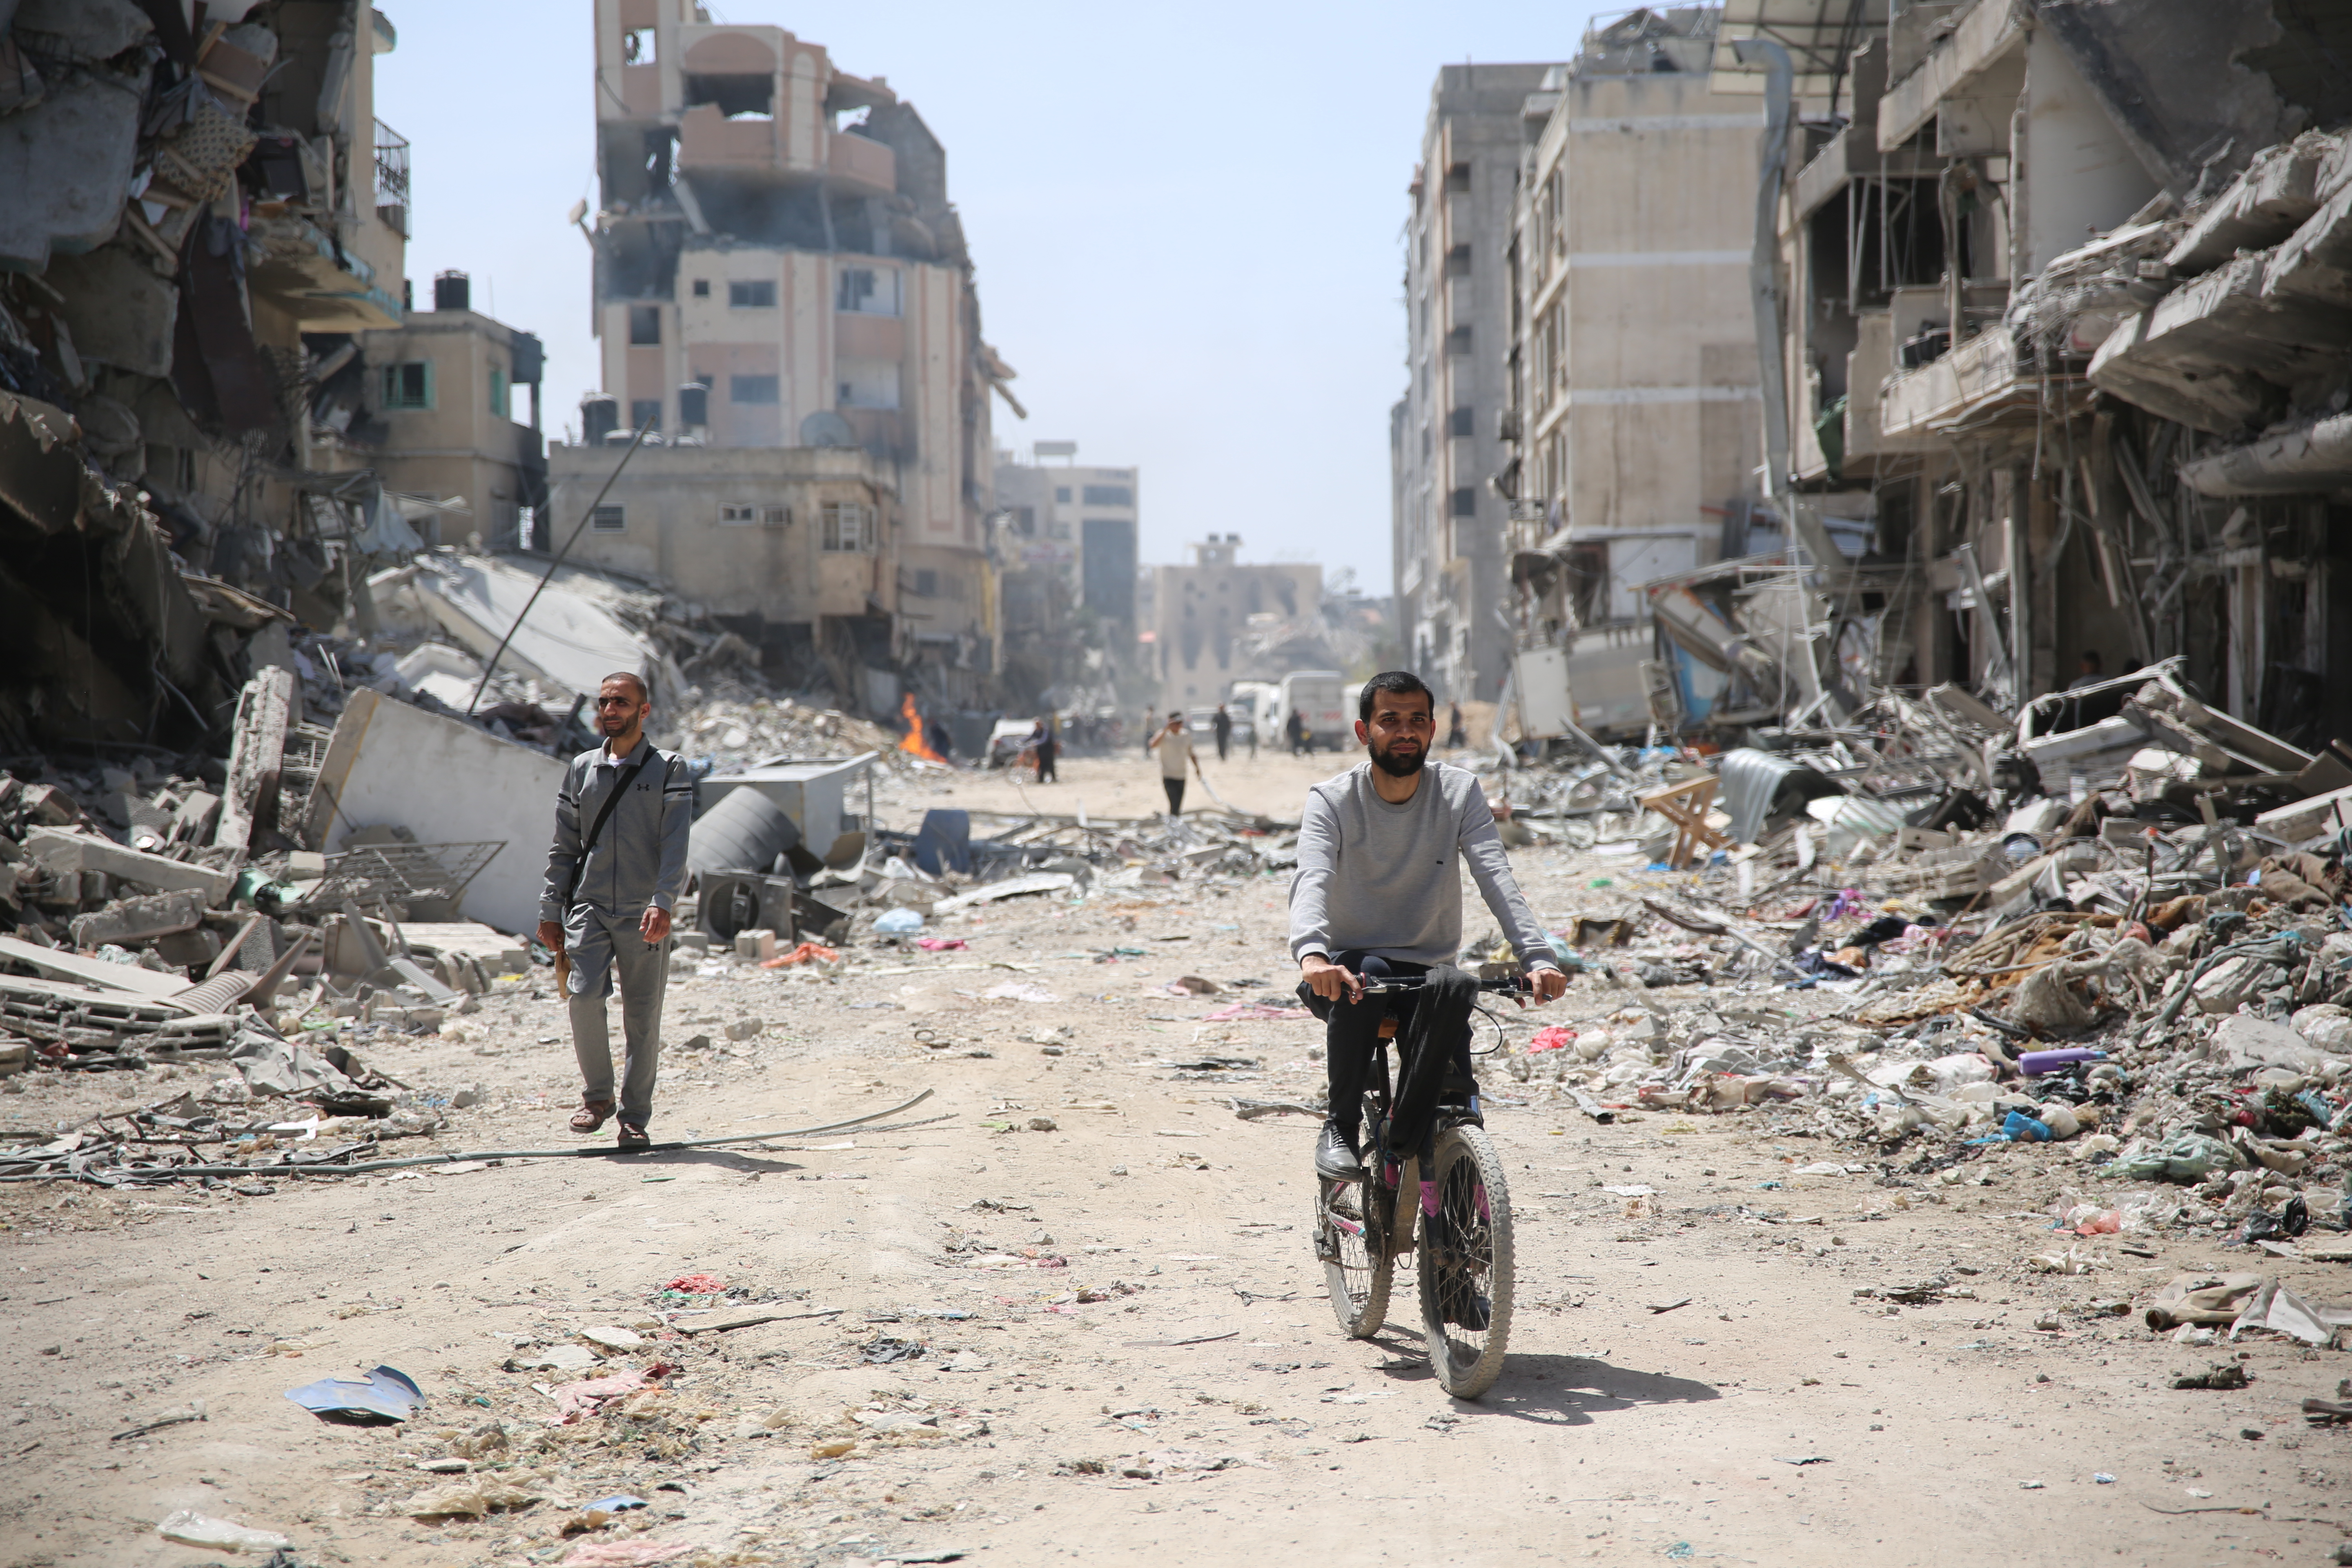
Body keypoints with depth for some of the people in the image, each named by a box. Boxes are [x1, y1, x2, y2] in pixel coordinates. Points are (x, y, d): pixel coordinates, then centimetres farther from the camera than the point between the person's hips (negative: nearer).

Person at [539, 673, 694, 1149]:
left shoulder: (669, 770, 2)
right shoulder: (581, 769, 13)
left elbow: (675, 845, -8)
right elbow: (565, 847, 16)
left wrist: (663, 903, -20)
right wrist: (551, 911, 10)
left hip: (643, 916, -2)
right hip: (589, 907, 2)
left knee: (643, 1019, 0)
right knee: (583, 994, -16)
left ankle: (635, 1118, 11)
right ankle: (596, 1095, 4)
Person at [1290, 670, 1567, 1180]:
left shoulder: (1460, 792, -4)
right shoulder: (1331, 801, -10)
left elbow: (1496, 878, -17)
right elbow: (1312, 882, -27)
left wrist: (1537, 957, -33)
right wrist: (1312, 954, -48)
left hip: (1430, 970, 1)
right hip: (1354, 961, -1)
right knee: (1363, 979, -36)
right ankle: (1341, 1129, -21)